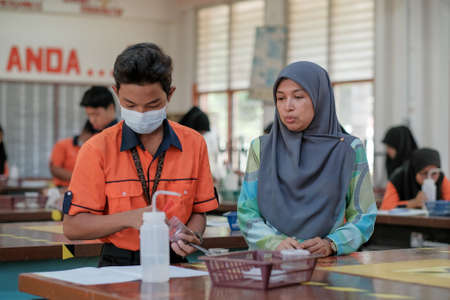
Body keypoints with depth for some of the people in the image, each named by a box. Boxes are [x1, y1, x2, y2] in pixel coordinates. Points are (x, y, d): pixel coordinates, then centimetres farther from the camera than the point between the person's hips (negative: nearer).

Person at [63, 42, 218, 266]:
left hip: (173, 264, 2)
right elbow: (72, 227, -3)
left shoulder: (194, 144, 7)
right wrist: (130, 218, -15)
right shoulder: (97, 149, -2)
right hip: (118, 264, -2)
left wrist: (191, 236, -5)